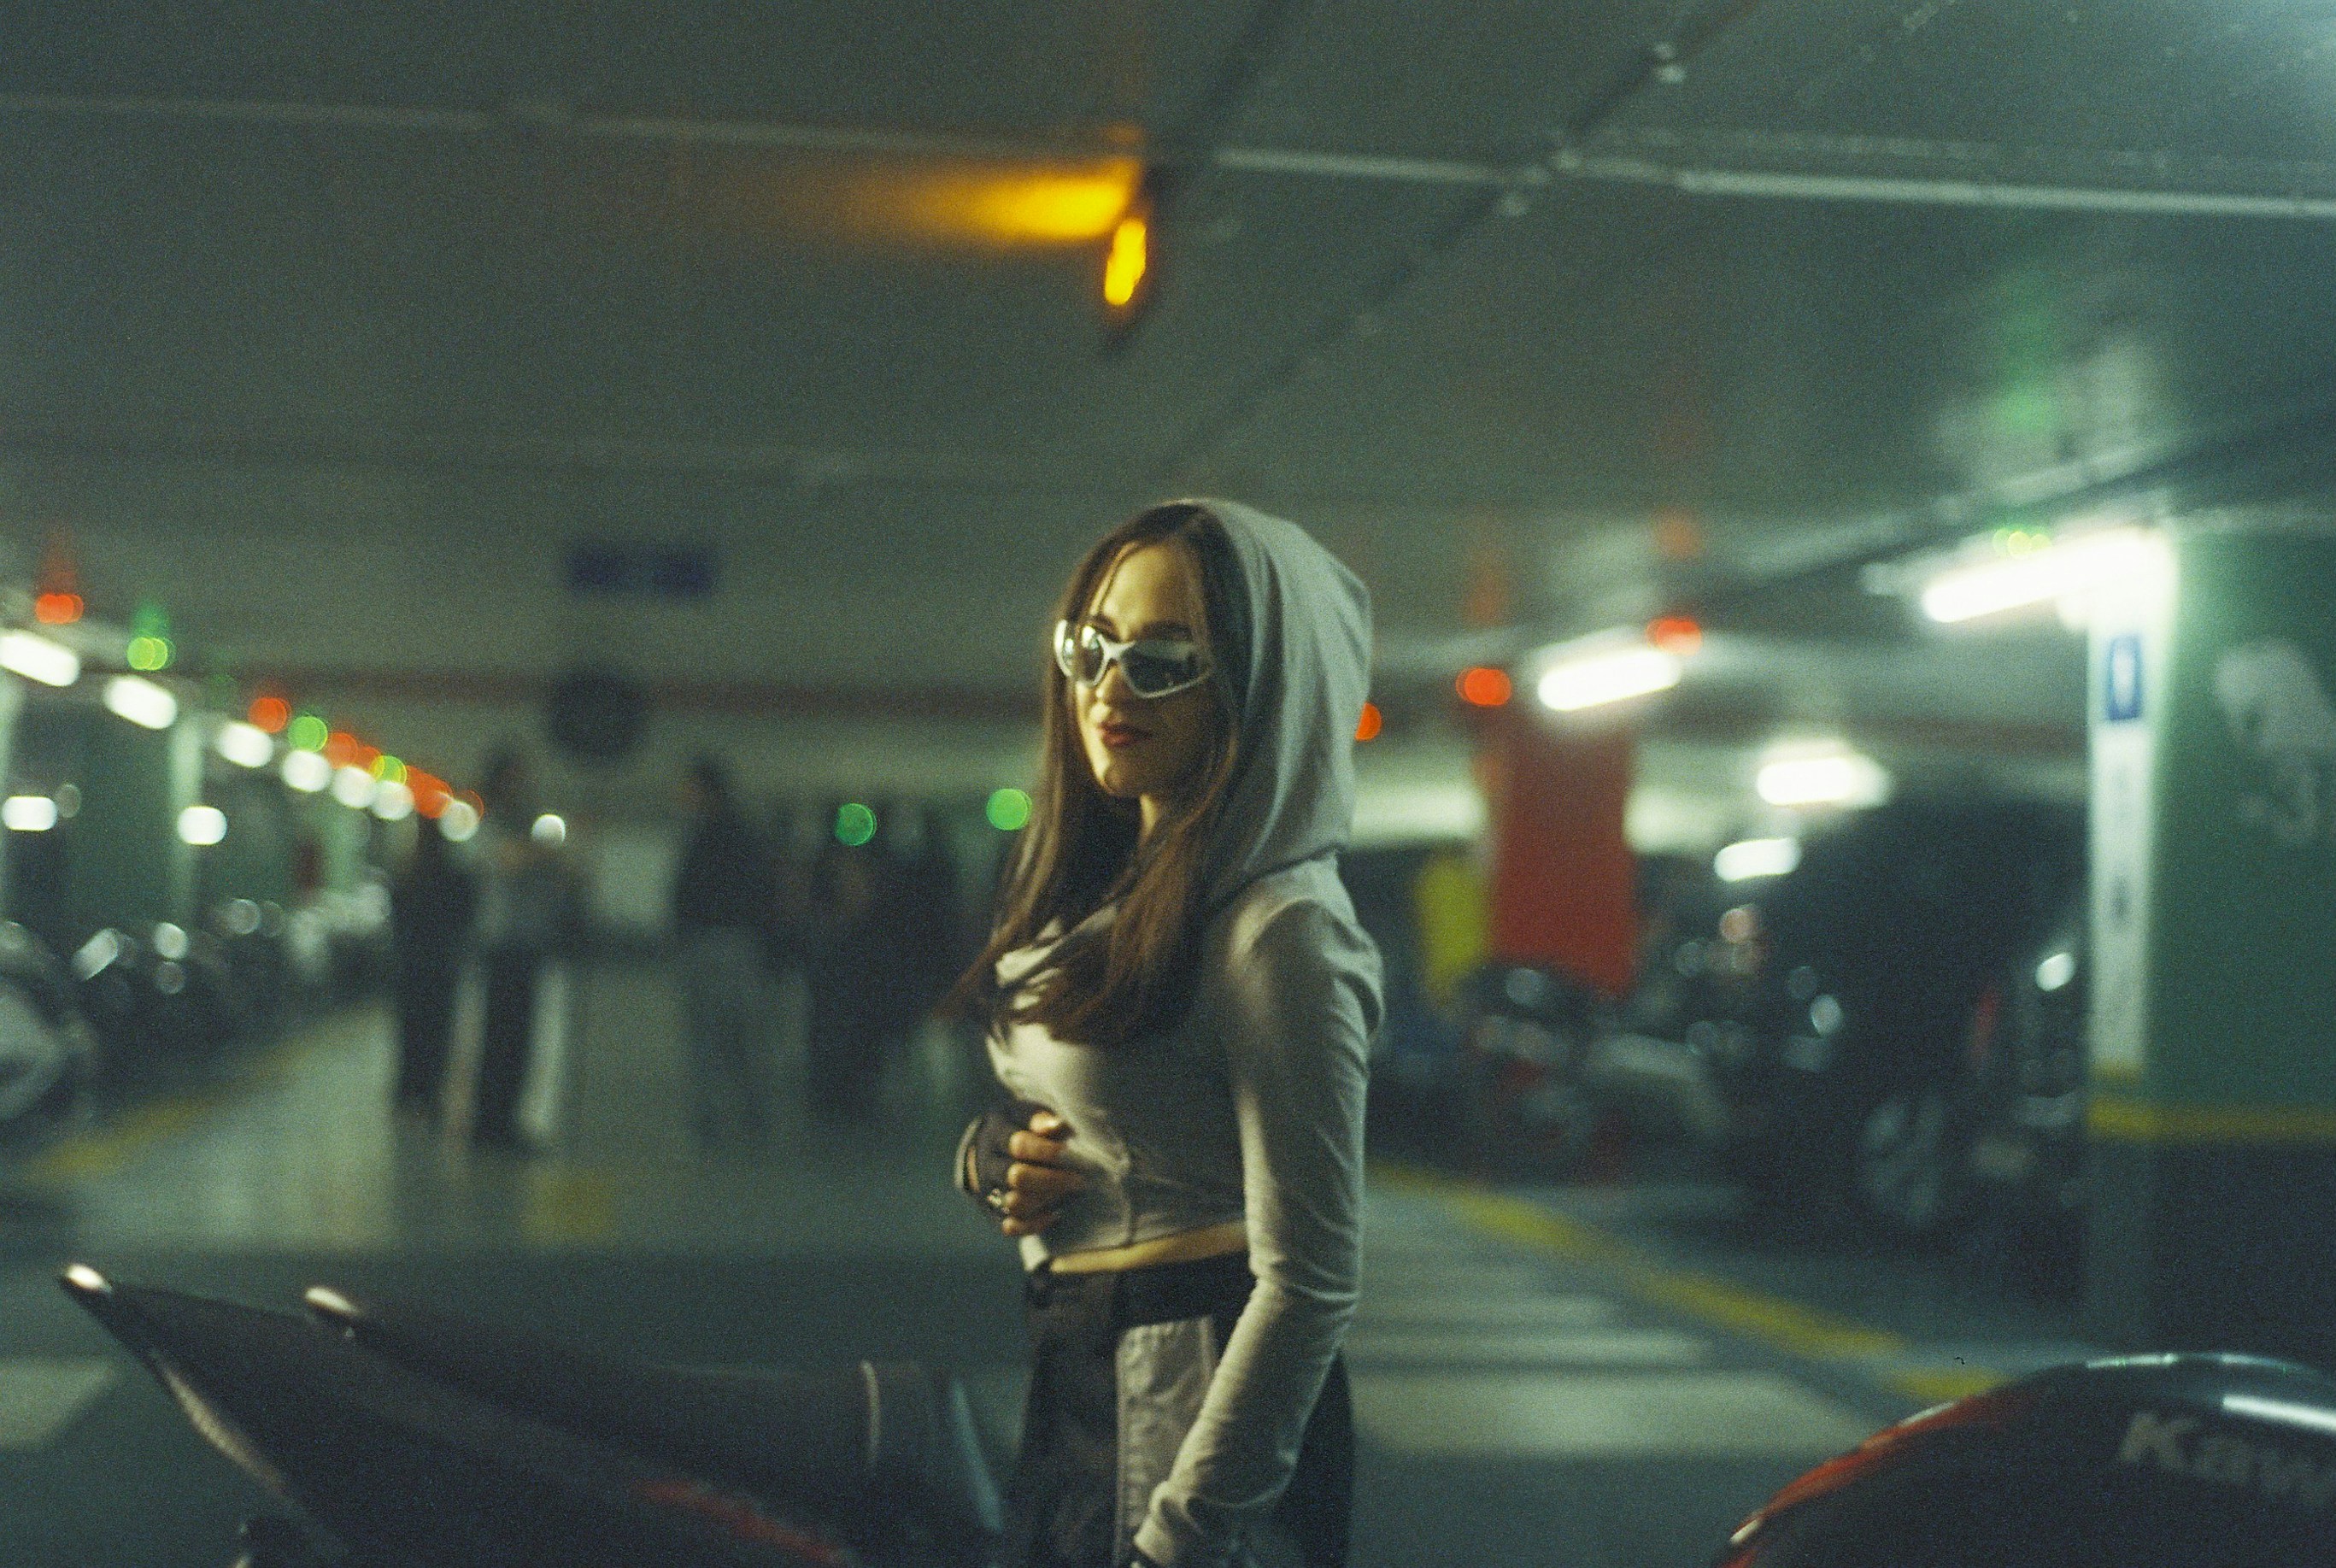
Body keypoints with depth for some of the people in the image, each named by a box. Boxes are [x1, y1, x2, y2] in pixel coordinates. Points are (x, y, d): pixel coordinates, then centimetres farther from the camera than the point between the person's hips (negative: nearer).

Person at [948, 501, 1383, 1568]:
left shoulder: (1280, 931, -19)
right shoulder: (1108, 888, 7)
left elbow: (1308, 1284, -21)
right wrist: (992, 1156, -3)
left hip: (1189, 1415, -9)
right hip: (1067, 1395, 9)